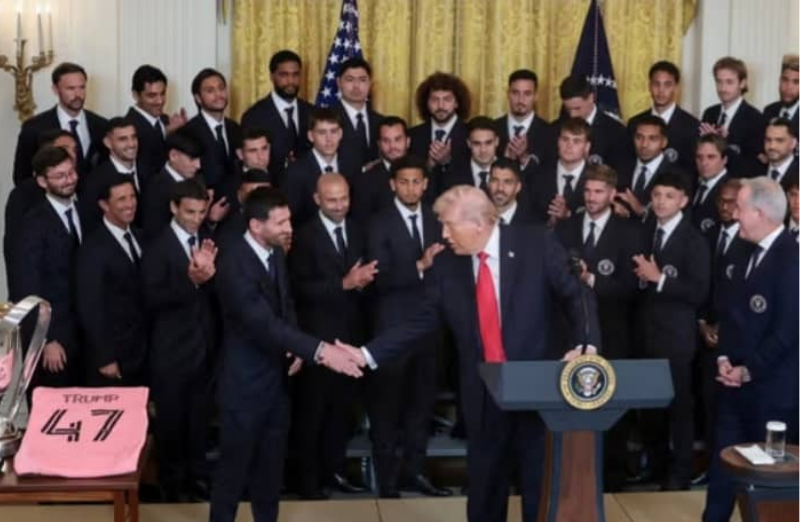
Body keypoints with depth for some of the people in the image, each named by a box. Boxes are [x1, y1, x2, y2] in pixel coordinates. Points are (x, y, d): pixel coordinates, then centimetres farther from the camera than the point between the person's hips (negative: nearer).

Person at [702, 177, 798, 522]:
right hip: (737, 382, 8)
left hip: (772, 387, -8)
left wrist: (749, 370, -15)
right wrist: (724, 358, 2)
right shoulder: (751, 255, 12)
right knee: (723, 464, 13)